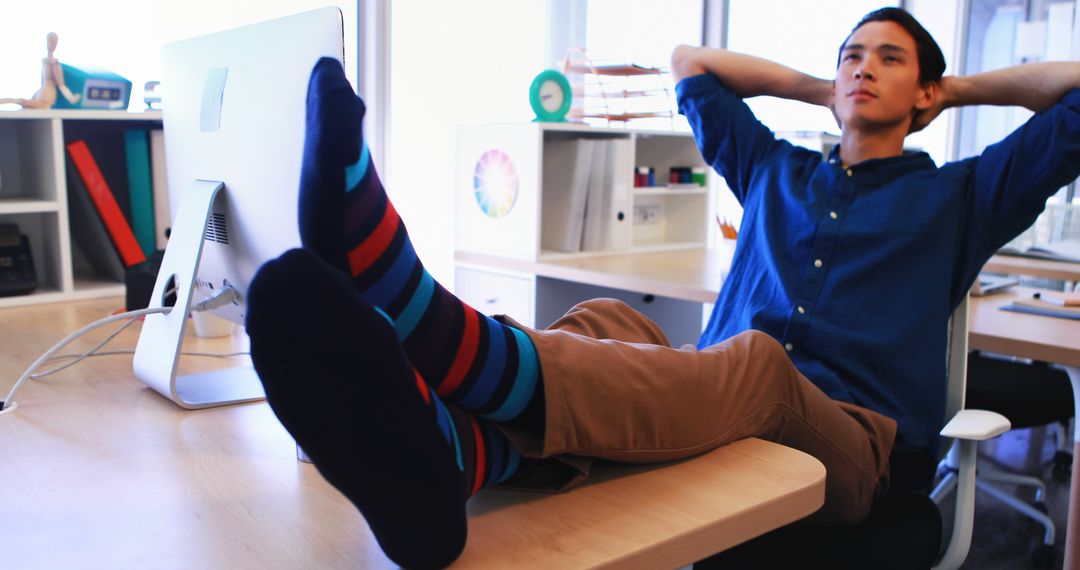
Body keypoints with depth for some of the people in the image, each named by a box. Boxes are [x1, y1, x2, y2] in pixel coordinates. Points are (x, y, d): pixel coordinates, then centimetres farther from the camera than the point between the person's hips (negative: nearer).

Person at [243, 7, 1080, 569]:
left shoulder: (954, 197, 21)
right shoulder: (776, 172, 28)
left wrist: (962, 89, 25)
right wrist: (823, 91, 38)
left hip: (848, 442, -2)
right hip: (717, 420, 3)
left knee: (758, 359, -37)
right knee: (605, 323, -28)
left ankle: (435, 332, -63)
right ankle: (447, 446, -63)